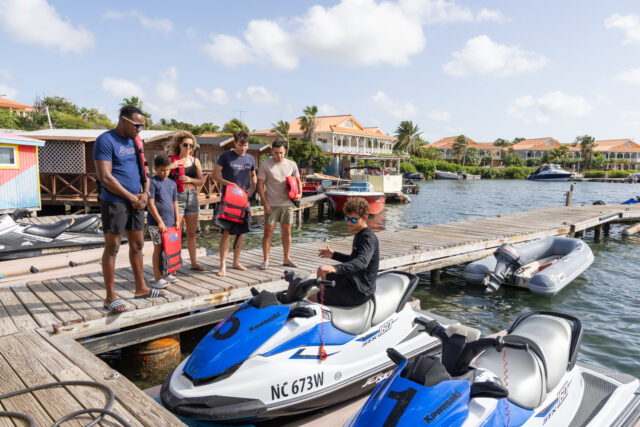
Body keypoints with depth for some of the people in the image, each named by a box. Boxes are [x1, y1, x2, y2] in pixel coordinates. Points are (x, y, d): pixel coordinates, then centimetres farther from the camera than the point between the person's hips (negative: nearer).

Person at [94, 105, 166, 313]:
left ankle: (140, 288, 26)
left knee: (137, 244, 13)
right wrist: (131, 197, -13)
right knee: (112, 247, -3)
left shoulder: (133, 142, 15)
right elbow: (105, 178, -17)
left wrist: (145, 193, 2)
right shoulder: (106, 140, -10)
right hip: (114, 203, -8)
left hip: (135, 202, 8)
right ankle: (110, 297, 6)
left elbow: (143, 171, 20)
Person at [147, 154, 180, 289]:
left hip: (170, 222, 6)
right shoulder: (153, 182, -8)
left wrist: (177, 220, 10)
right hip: (156, 223, -6)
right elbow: (150, 204, -13)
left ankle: (164, 274, 25)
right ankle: (157, 278, 3)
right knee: (158, 248, -3)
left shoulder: (172, 183, 12)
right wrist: (160, 221, -15)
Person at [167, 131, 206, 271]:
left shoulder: (195, 161, 9)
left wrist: (190, 179, -9)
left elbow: (201, 180, 9)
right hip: (177, 197, -4)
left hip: (192, 196, 4)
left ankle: (194, 262, 19)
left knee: (192, 233, 11)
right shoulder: (172, 160, -2)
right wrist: (170, 167, -21)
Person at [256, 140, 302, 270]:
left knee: (287, 232, 9)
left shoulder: (292, 165, 8)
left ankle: (286, 259, 20)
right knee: (268, 232, -1)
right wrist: (265, 203, -12)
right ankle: (266, 261, 8)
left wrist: (299, 193, -4)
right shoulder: (265, 165, -3)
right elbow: (260, 185, -4)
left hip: (287, 204, 3)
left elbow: (298, 181, 17)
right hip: (271, 205, -3)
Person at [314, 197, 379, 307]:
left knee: (312, 300, -14)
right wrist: (333, 255, 24)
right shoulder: (359, 235, 11)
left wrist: (336, 268, -52)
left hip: (359, 291, -11)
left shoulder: (369, 238, -22)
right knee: (324, 274, 33)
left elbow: (362, 262, -39)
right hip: (353, 281, 11)